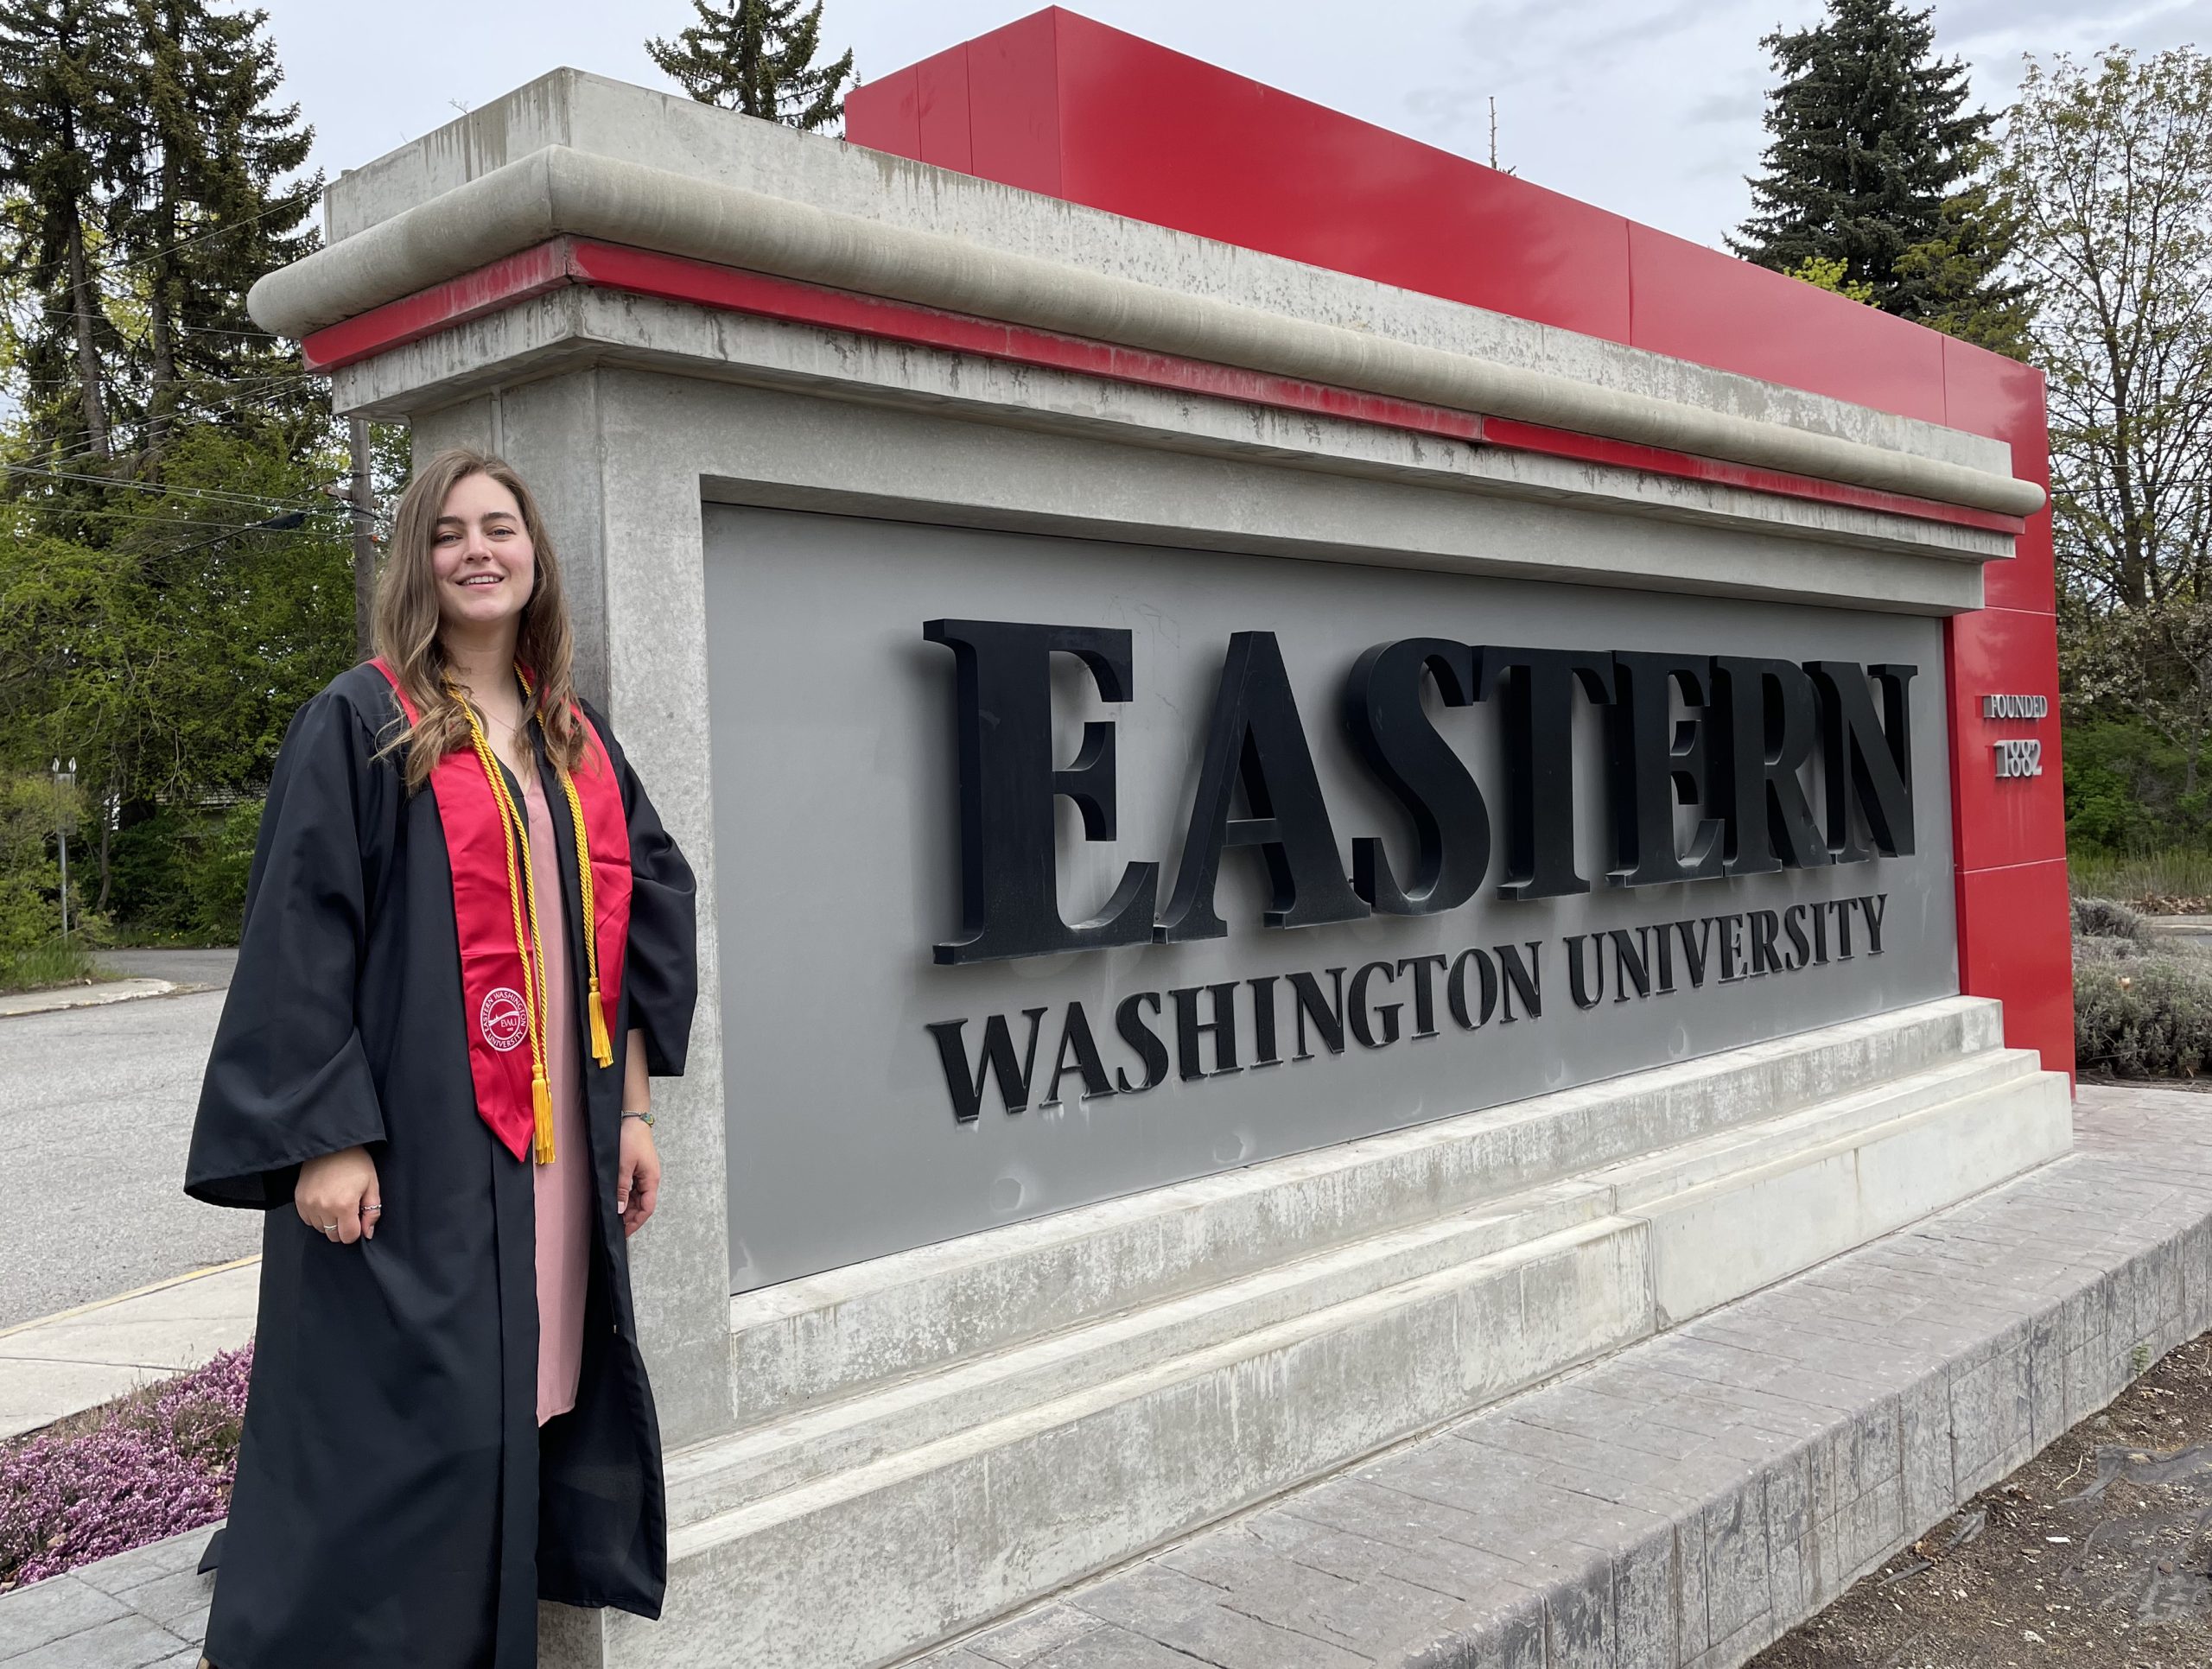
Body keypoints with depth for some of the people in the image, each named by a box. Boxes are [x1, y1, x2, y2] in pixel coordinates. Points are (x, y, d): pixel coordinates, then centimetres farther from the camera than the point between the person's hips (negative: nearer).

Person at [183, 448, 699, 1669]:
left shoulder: (577, 741, 13)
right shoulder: (358, 724, -4)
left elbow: (641, 925, 14)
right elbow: (298, 933, -10)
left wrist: (633, 1109, 10)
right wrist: (327, 1138, -16)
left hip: (558, 1146, 6)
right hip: (413, 1143, -5)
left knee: (537, 1405, 11)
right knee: (401, 1425, -3)